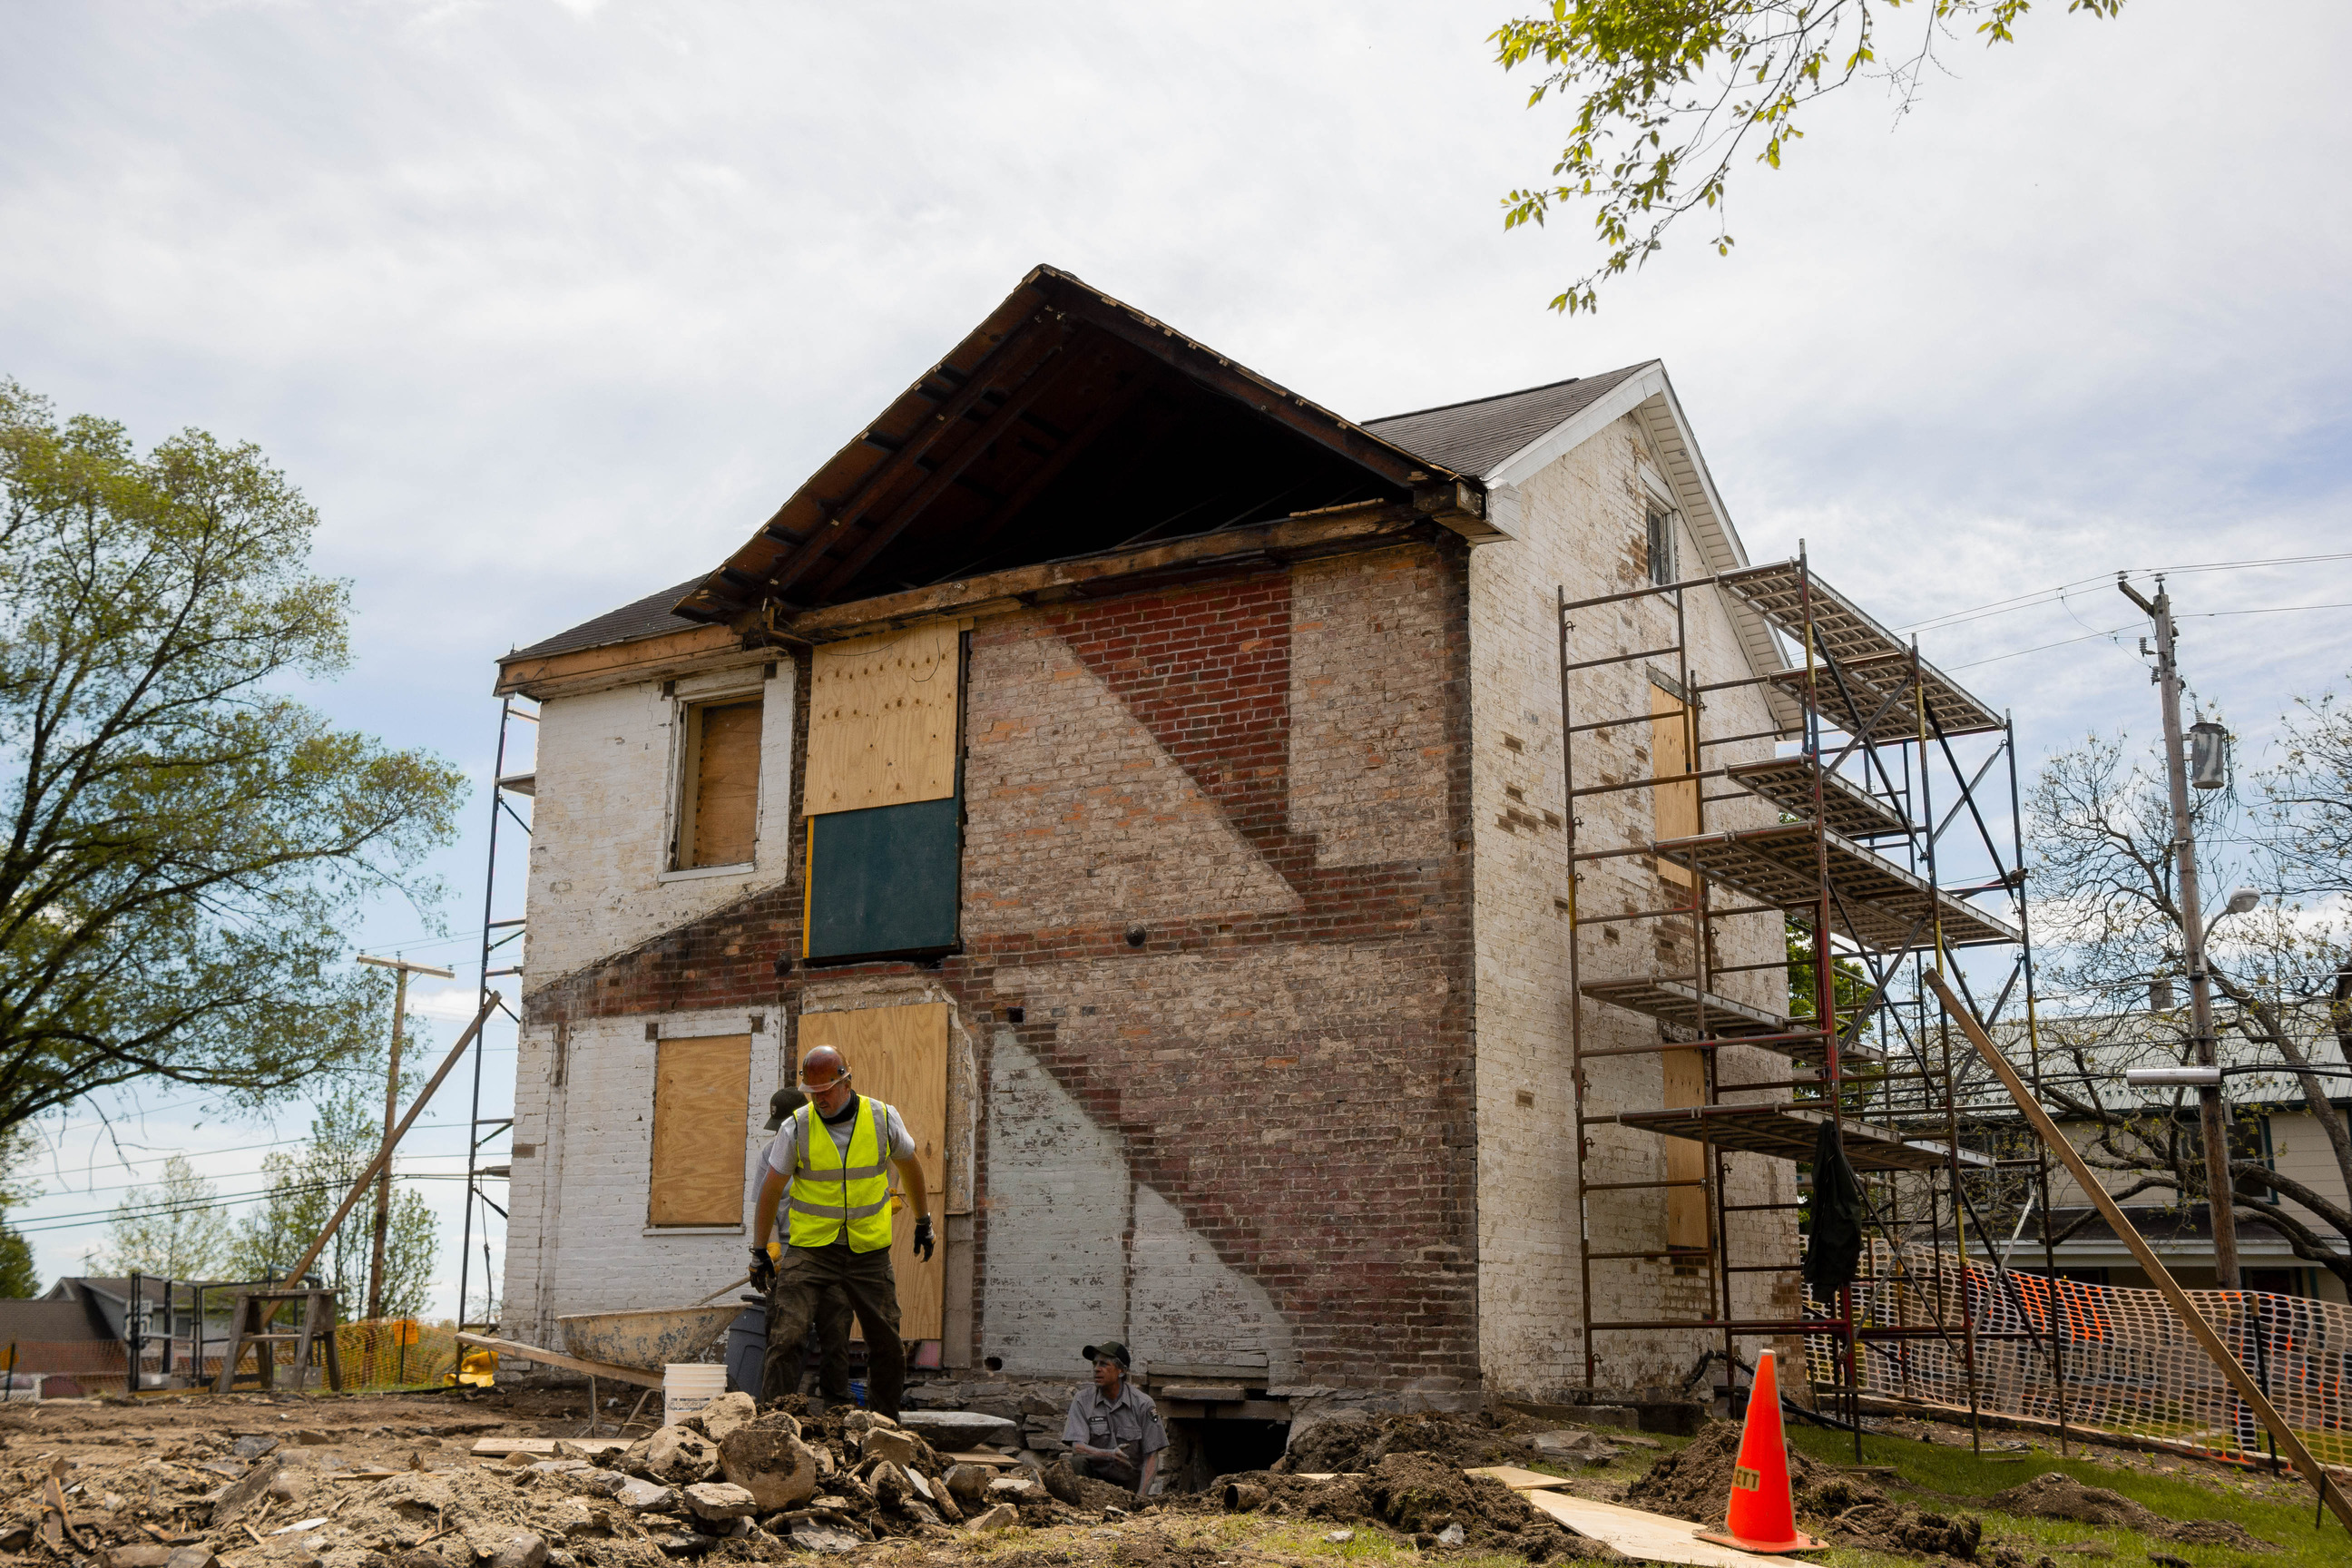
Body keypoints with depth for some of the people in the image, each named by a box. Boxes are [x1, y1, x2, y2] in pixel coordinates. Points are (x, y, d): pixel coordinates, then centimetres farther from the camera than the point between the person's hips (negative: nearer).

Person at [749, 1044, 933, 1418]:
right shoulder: (796, 1127, -7)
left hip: (869, 1251, 2)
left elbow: (910, 1166, 14)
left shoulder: (883, 1119, -3)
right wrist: (759, 1251, 5)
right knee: (786, 1336, -15)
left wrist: (923, 1223, 21)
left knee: (888, 1345, 6)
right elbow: (770, 1190, 2)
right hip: (809, 1249, -1)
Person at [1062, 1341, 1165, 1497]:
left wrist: (1141, 1496, -19)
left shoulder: (1142, 1403, -4)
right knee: (1076, 1461, -29)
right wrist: (1110, 1454, -32)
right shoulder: (1083, 1401, -2)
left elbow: (1151, 1455, -5)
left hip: (1131, 1482, -2)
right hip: (1096, 1477, 2)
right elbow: (1077, 1447, -14)